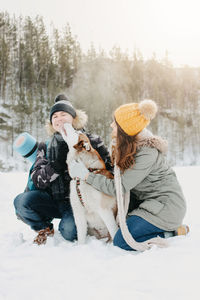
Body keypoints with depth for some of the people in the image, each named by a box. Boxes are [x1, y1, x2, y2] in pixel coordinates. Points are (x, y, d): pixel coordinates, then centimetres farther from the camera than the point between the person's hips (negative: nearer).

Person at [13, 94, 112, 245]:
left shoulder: (92, 141, 0)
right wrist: (57, 164, -19)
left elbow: (109, 169, -1)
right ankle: (45, 229, 6)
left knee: (69, 230, -31)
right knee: (21, 201, -22)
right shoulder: (46, 147, 9)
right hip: (55, 200, 3)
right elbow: (36, 181, -2)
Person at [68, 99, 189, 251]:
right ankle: (168, 226, 11)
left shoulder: (147, 153, -26)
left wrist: (86, 175, -20)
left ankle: (173, 232, -3)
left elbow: (120, 187, -23)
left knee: (122, 241, -13)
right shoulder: (129, 143, 0)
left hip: (165, 205, -9)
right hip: (148, 201, 9)